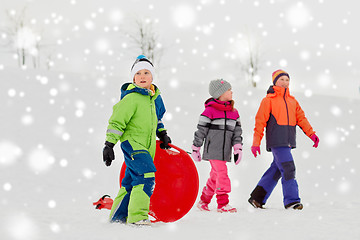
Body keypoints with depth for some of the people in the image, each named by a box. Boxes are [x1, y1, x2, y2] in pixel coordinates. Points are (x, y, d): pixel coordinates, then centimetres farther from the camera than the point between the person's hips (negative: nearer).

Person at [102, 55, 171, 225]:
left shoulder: (155, 97, 11)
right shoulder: (131, 98, -14)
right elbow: (117, 121, -14)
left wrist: (162, 134, 29)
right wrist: (109, 144, -17)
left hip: (147, 147, 8)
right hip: (132, 142, -8)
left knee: (131, 182, 13)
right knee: (146, 175, -23)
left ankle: (118, 217, 24)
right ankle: (137, 216, -19)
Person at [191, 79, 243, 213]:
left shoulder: (234, 112, 13)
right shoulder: (210, 110, -6)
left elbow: (237, 131, 14)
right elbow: (201, 129, -3)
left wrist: (238, 148, 5)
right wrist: (195, 148, 0)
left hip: (225, 151, 6)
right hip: (213, 150, -6)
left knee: (215, 177, 11)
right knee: (222, 174, -14)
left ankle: (203, 202, 24)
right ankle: (223, 204, -11)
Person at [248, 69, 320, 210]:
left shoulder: (292, 101, 18)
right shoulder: (269, 100, 0)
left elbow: (301, 118, 13)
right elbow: (260, 121, -3)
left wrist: (311, 134, -2)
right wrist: (256, 143, -8)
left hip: (288, 141, 7)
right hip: (276, 141, -7)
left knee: (276, 169, 10)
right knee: (288, 168, -15)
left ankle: (257, 197, 19)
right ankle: (291, 200, -12)